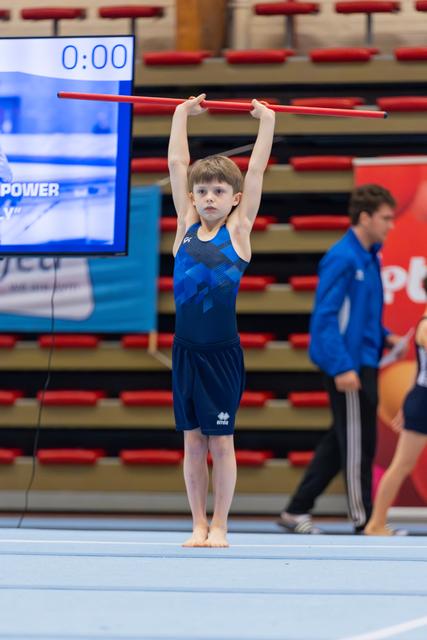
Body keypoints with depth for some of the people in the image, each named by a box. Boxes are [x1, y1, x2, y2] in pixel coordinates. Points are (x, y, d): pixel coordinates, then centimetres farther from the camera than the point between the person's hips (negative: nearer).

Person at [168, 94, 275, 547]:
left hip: (223, 351, -3)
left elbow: (256, 171, 0)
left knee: (220, 441, 2)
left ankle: (219, 526, 9)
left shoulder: (238, 229, -1)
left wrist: (266, 121, 4)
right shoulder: (186, 226, 6)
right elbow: (177, 164, 10)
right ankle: (199, 525, 13)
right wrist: (182, 114, 14)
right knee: (192, 441, 7)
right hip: (186, 349, 3)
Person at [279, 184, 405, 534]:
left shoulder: (370, 257, 13)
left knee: (339, 442, 12)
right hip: (348, 366, -9)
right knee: (357, 443, -2)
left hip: (363, 363, 9)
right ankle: (363, 521, 5)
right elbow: (326, 317, -19)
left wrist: (384, 336, 8)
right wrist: (342, 367, -23)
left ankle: (297, 511, 17)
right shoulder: (342, 258, -15)